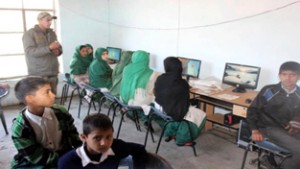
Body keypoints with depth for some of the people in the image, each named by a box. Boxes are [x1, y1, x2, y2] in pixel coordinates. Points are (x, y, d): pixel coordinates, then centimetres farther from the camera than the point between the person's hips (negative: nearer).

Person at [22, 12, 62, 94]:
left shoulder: (52, 33, 15)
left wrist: (58, 51, -5)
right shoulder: (29, 34, -3)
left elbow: (59, 48, 21)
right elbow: (29, 52, -16)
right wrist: (49, 48, -26)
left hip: (53, 73, 6)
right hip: (38, 74, -5)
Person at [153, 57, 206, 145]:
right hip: (176, 114, -6)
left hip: (159, 112, 6)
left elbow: (155, 93, 7)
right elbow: (186, 101, -5)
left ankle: (170, 133, 34)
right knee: (201, 115, 14)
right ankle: (183, 139, 20)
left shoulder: (160, 79, -9)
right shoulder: (183, 83, -18)